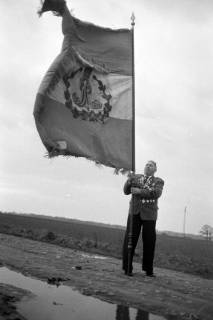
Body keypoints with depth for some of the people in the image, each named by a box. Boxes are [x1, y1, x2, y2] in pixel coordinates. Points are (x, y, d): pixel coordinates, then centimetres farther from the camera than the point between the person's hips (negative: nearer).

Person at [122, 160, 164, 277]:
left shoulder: (158, 181, 7)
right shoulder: (136, 177, 13)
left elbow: (156, 193, -13)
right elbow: (126, 191, 3)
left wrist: (139, 191, -18)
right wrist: (129, 180, -16)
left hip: (149, 215, -1)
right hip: (135, 212, 1)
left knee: (149, 242, 3)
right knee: (130, 240, -2)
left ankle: (148, 270, 15)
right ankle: (127, 268, 5)